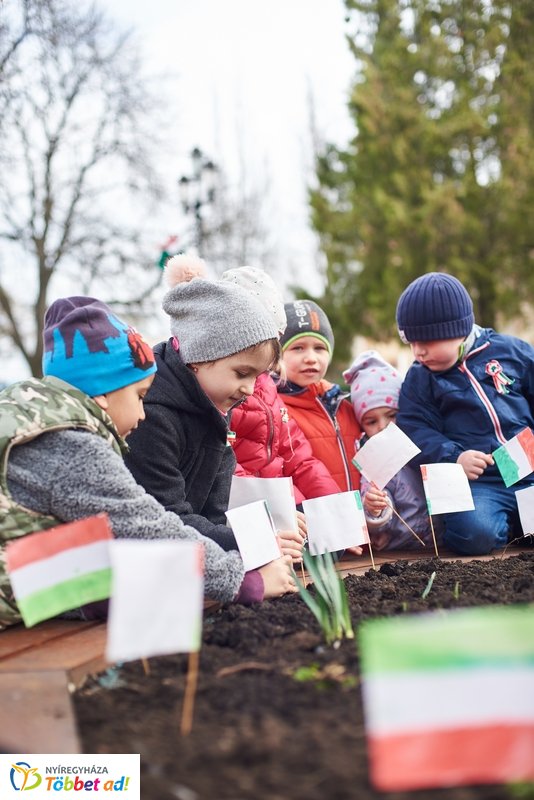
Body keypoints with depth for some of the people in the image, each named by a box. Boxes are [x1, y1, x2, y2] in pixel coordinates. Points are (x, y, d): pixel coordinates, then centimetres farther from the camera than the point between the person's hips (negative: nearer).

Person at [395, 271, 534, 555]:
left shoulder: (510, 350, 9)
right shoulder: (418, 379, 8)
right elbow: (418, 432, -2)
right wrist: (454, 457, -19)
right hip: (476, 482, -1)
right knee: (475, 533, -30)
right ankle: (507, 526, 3)